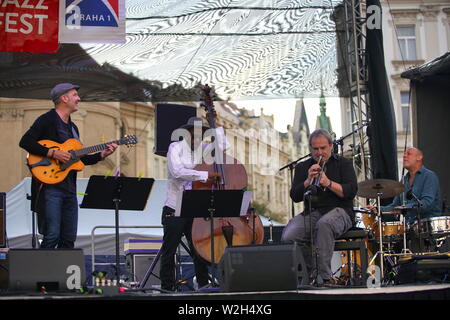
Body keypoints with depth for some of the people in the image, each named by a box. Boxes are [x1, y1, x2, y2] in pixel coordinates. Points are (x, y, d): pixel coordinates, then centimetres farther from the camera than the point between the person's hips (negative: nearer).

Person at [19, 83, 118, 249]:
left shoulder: (73, 127, 22)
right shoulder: (47, 120, -4)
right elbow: (25, 142, -15)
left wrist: (102, 155, 12)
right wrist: (52, 153, -19)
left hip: (69, 189, 8)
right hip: (50, 186, -8)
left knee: (69, 240, 7)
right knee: (52, 237, -12)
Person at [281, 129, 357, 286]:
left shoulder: (343, 164, 12)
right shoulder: (302, 167, 19)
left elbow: (352, 191, -3)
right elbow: (295, 197, 8)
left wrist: (328, 183, -17)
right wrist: (308, 181, -10)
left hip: (338, 211, -3)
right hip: (311, 213, 3)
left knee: (324, 224, -40)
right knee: (288, 237, -27)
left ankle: (324, 276, -36)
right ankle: (312, 273, -6)